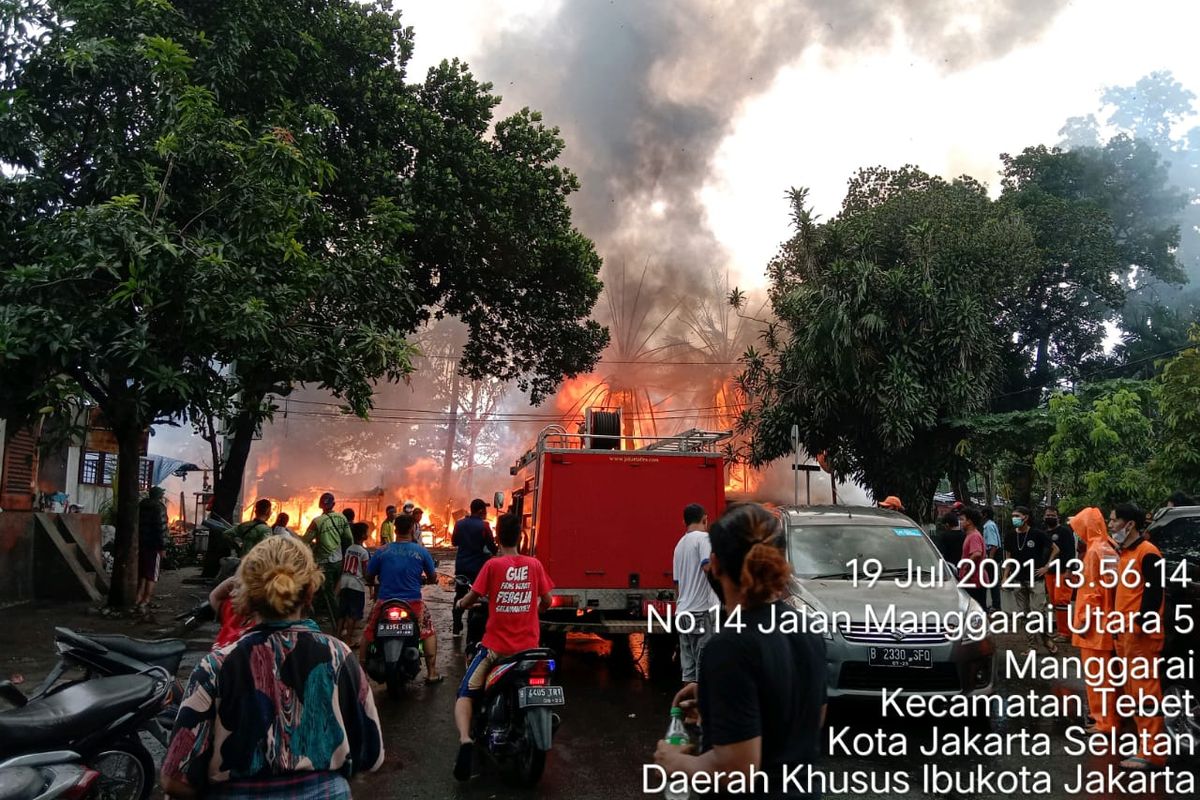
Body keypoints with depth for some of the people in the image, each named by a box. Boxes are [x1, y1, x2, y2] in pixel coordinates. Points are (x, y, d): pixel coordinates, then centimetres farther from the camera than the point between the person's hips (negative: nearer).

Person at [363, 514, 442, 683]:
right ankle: (432, 674, 16)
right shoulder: (421, 551, -3)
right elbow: (433, 577, 7)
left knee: (368, 632, 23)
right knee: (428, 632, 20)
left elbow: (368, 575, 6)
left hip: (385, 601, 0)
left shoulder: (382, 551, -3)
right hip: (413, 602, 0)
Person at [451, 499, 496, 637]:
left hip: (461, 566, 4)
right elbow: (492, 548, -12)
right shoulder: (484, 526, -14)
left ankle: (456, 628, 17)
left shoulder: (459, 523, 1)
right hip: (478, 567, -4)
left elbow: (454, 542, 14)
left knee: (459, 596, 13)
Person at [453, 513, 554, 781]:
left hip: (496, 646, -3)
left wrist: (460, 604, 18)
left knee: (465, 695, 7)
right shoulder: (534, 564, -1)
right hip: (528, 646, 3)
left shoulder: (493, 564, -10)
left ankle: (465, 739, -18)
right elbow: (546, 601, 8)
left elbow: (470, 600, -5)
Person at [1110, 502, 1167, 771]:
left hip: (1141, 633, -10)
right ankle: (1142, 739, 23)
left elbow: (1154, 591, -17)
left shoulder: (1147, 553, -11)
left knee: (1145, 690, -8)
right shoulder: (1124, 553, 17)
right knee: (1131, 689, 14)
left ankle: (1151, 752, -5)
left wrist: (1140, 623, -20)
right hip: (1124, 631, 10)